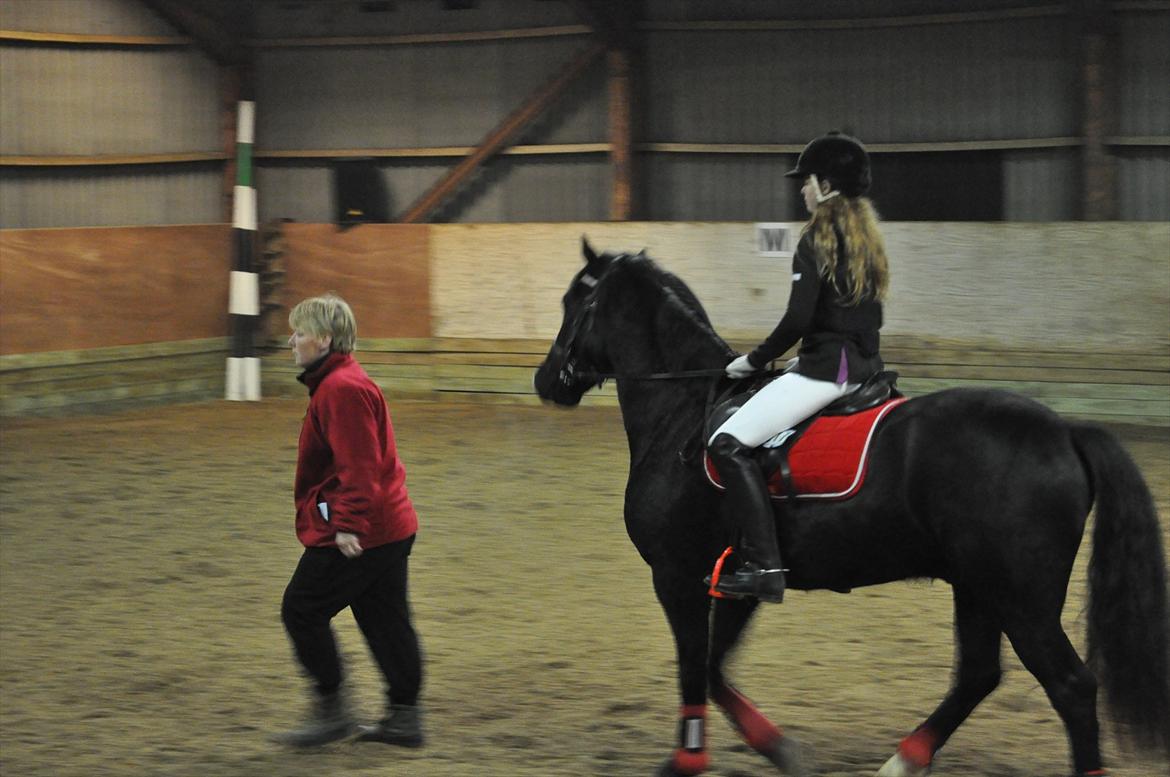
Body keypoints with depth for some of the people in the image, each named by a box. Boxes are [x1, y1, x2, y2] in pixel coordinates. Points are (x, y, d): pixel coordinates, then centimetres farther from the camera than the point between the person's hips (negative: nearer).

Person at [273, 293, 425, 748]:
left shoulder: (342, 389, -18)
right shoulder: (342, 382, 16)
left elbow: (358, 467, -24)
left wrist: (348, 525, -25)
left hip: (357, 536, -11)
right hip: (390, 527, 11)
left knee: (301, 610, 0)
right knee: (385, 620, 12)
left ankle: (331, 711, 5)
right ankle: (404, 718, 16)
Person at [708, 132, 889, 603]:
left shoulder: (817, 239, -12)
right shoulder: (867, 237, 15)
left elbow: (798, 318, -19)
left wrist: (754, 361, -6)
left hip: (827, 367, -10)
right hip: (864, 365, 10)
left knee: (729, 444, -15)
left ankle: (764, 565, -26)